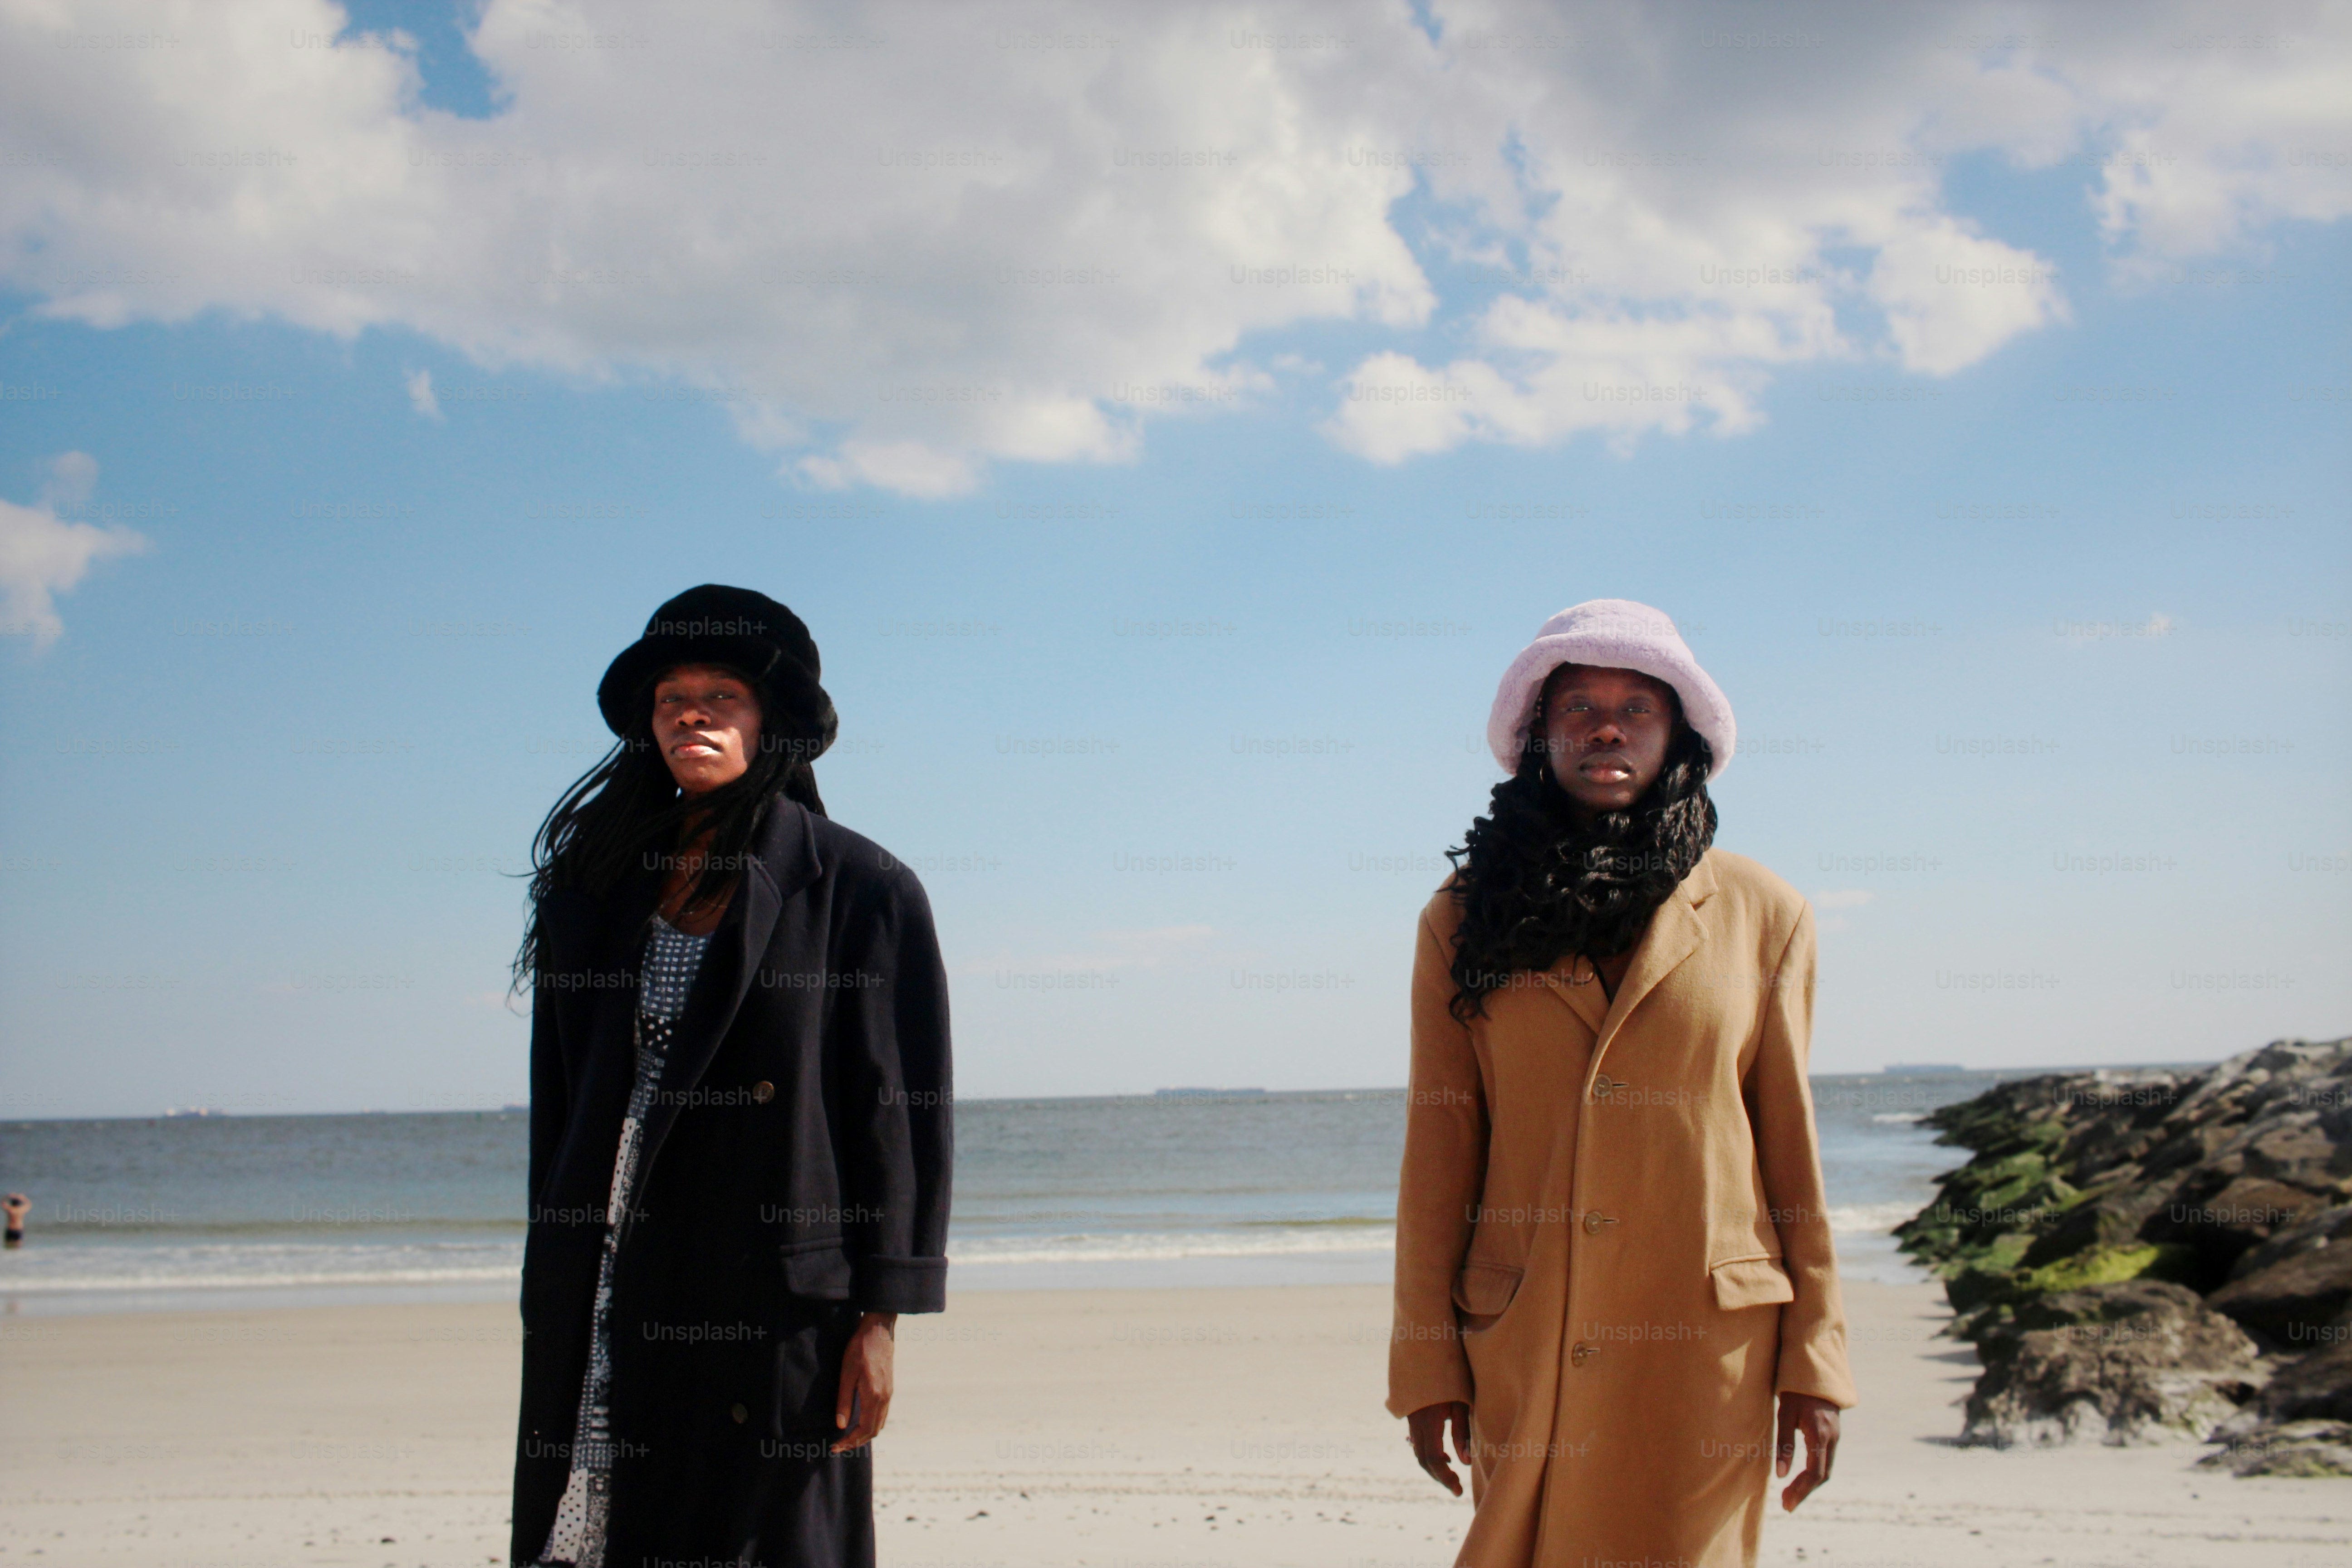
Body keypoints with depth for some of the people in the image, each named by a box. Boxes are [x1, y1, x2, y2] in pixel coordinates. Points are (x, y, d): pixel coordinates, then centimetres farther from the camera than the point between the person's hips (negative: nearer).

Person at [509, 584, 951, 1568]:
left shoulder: (862, 892, -1)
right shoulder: (598, 890, 12)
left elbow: (904, 1114, -4)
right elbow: (562, 1110, 15)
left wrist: (879, 1318, -9)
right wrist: (554, 1295, 12)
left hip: (780, 1302, -4)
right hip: (615, 1300, 4)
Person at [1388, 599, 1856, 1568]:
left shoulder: (1763, 917, 5)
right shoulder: (1465, 922, 5)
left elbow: (1790, 1142, 6)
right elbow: (1438, 1153, 4)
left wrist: (1814, 1365, 3)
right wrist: (1427, 1365, 1)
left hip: (1707, 1344, 0)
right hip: (1525, 1348, 1)